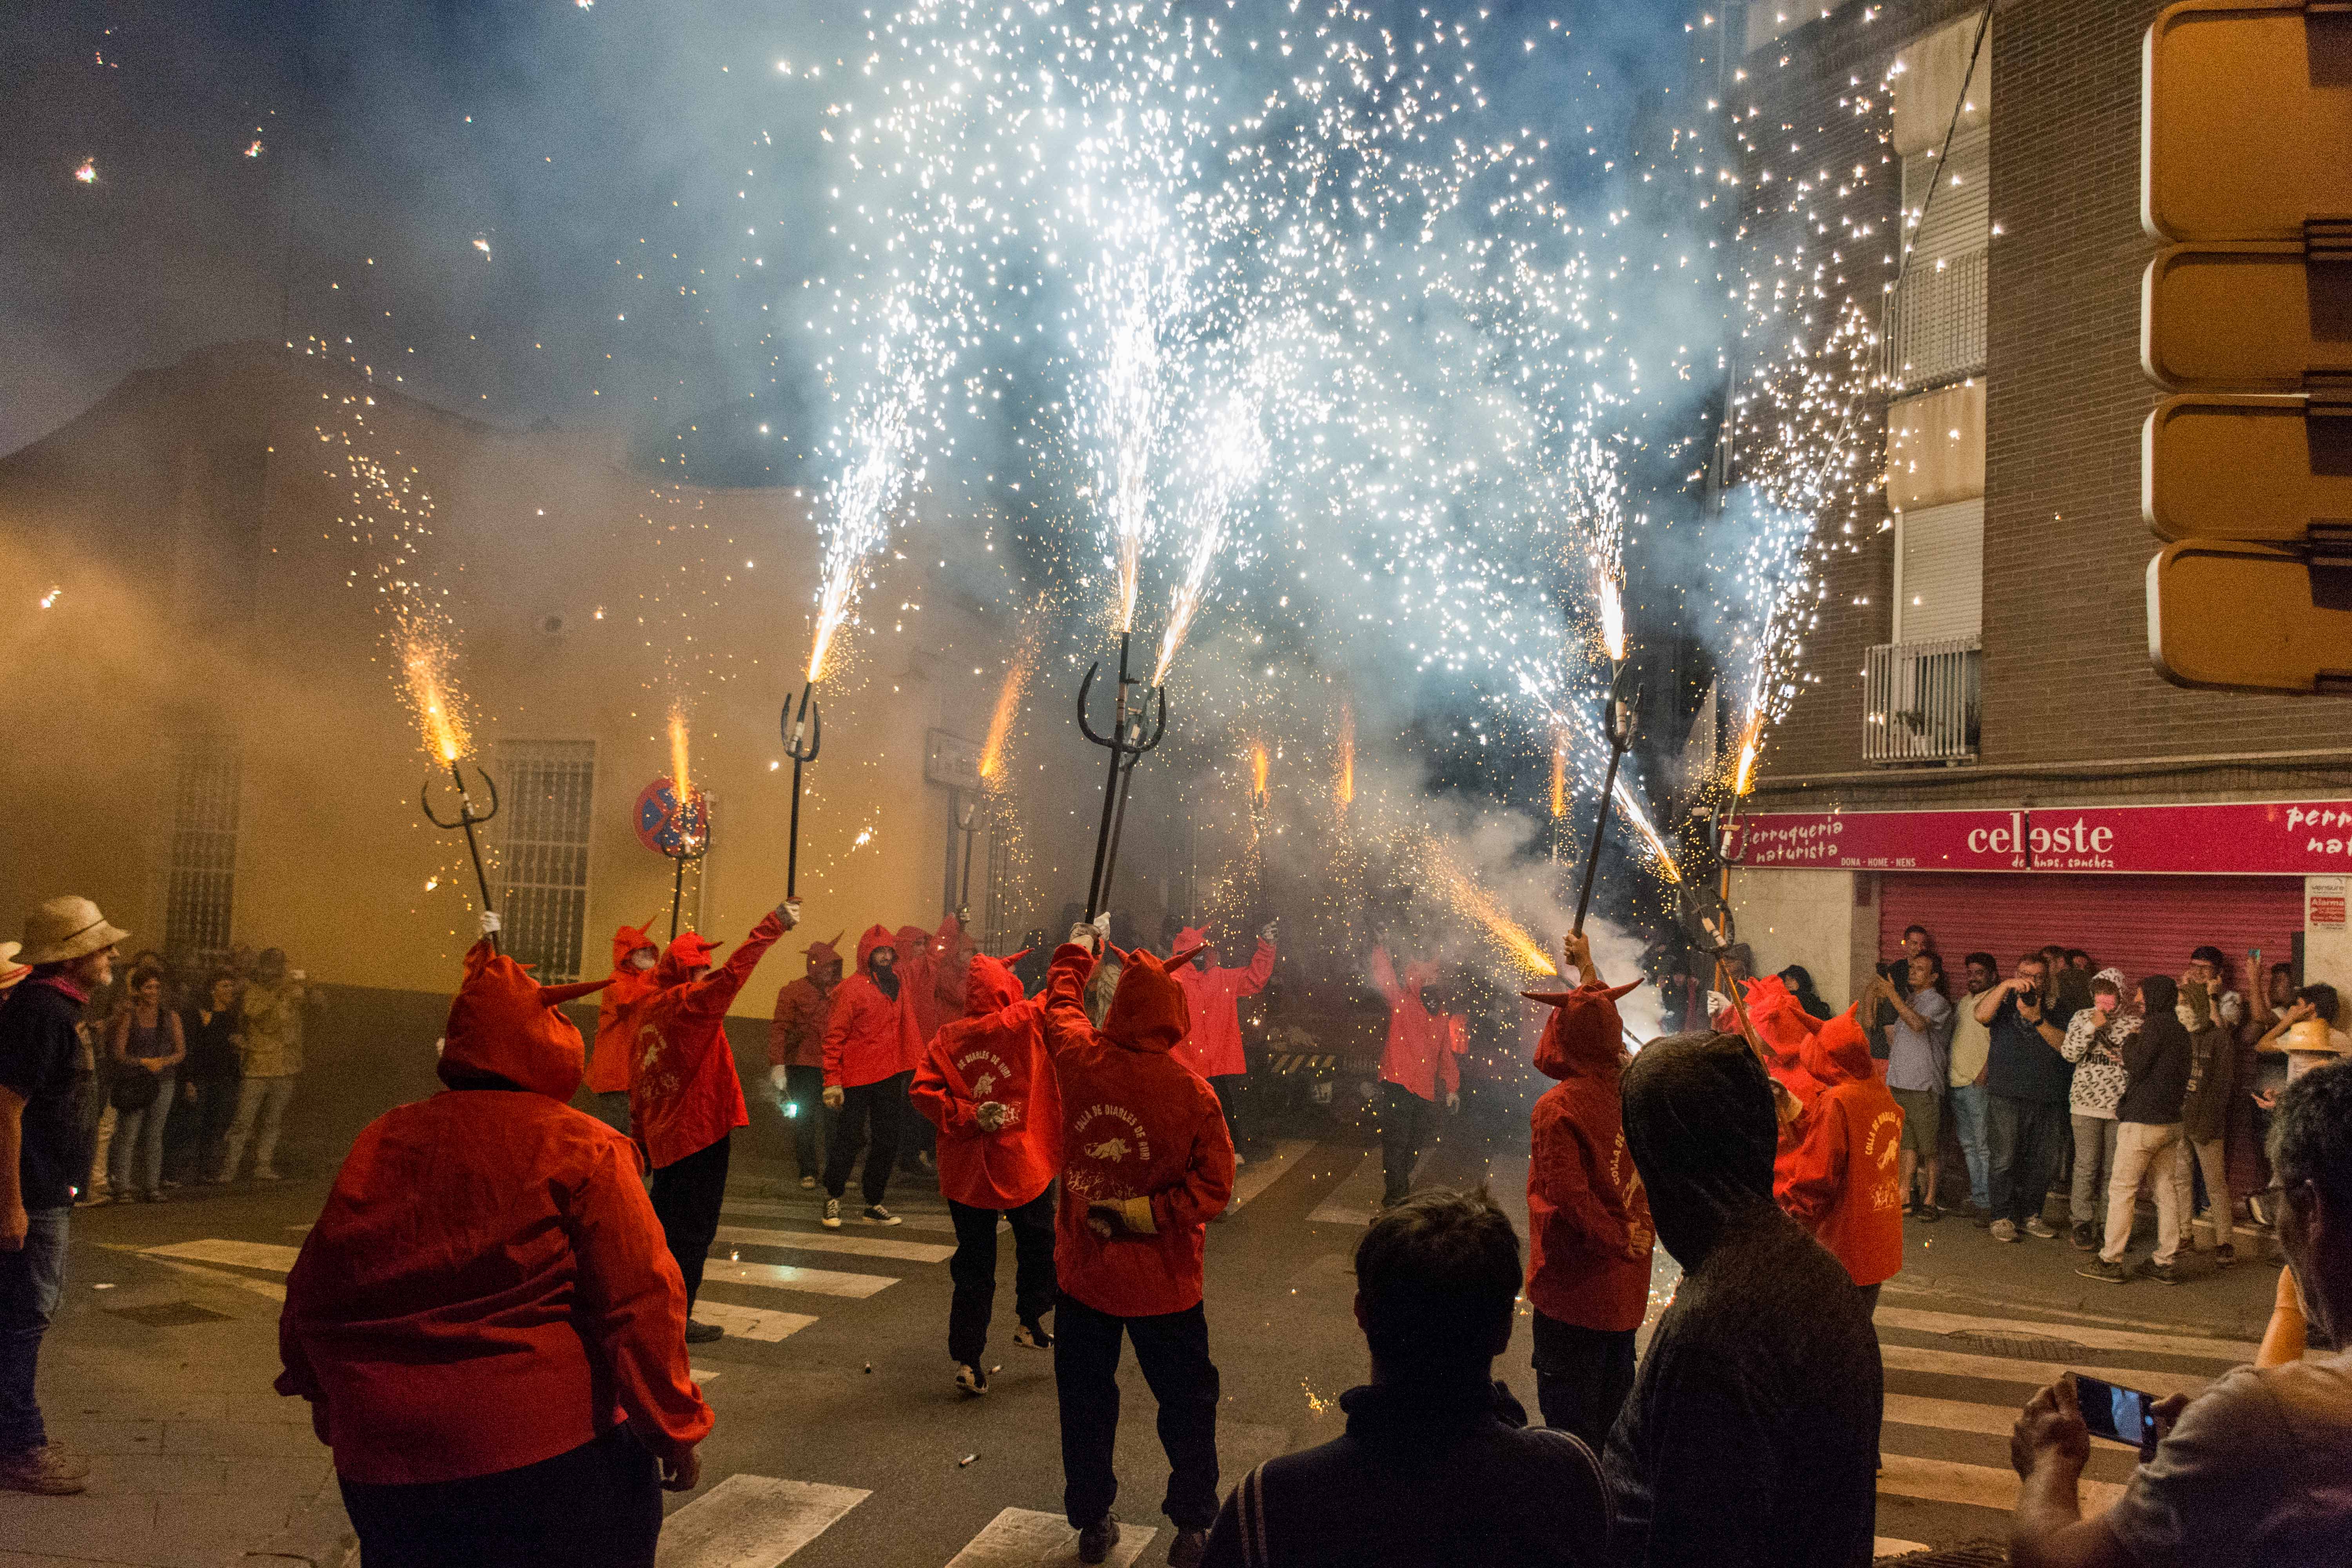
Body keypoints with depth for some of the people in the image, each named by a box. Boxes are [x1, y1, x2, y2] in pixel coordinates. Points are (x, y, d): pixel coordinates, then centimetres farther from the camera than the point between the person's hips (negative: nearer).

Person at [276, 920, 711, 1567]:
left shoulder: (380, 1143, 4)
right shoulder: (581, 1148, -12)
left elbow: (314, 1295, 12)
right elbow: (638, 1304, -15)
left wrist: (327, 1395, 29)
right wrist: (675, 1430, -4)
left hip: (383, 1462, 5)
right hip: (550, 1458, -5)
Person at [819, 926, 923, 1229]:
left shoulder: (899, 987, 9)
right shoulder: (850, 988, -7)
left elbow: (907, 1031, 16)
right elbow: (835, 1036, -9)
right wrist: (832, 1081, -13)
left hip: (890, 1078, 5)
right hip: (856, 1080, -5)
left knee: (887, 1143, 9)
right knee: (847, 1140, 1)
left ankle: (874, 1205, 22)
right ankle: (833, 1198, 21)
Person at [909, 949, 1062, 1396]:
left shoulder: (948, 1037, -2)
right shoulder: (1025, 1023, -11)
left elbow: (921, 1090, -10)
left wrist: (967, 1115, -10)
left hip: (966, 1171, 3)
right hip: (1023, 1164, -3)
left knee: (974, 1266, 10)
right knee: (1037, 1244, 23)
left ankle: (968, 1360, 9)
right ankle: (1030, 1323, 29)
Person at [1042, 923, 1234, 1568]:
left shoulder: (1079, 1057, -14)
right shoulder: (1191, 1091, -21)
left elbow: (1060, 1000, 8)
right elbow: (1215, 1185, -18)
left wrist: (1078, 949, 25)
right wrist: (1149, 1214, -13)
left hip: (1082, 1270, 3)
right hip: (1163, 1280, -2)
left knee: (1086, 1398, 19)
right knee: (1185, 1401, 15)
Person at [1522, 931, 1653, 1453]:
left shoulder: (1557, 1109, -25)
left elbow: (1568, 1194, -28)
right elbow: (1606, 1023, 16)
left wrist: (1618, 1238, -13)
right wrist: (1588, 965, 23)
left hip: (1575, 1277, -7)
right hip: (1626, 1274, 7)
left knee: (1568, 1392, 5)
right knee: (1616, 1377, 22)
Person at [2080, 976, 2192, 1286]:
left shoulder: (2156, 1025, -14)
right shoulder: (2179, 1030, 13)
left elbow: (2137, 1069, -16)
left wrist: (2129, 1043, 1)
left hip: (2142, 1121, -9)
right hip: (2170, 1121, 9)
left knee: (2122, 1190, -3)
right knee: (2166, 1189, 10)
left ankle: (2111, 1261, -1)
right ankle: (2166, 1262, 13)